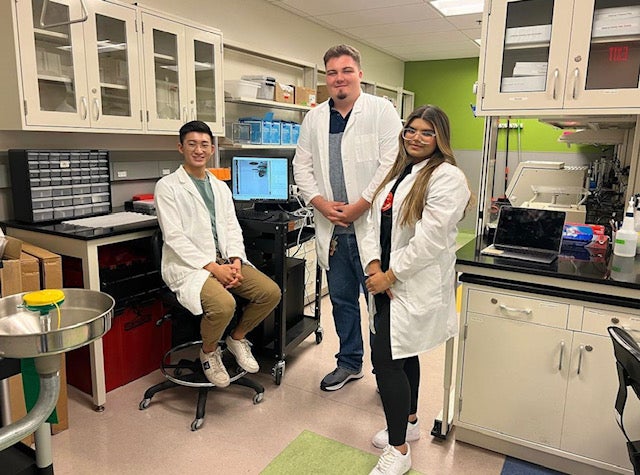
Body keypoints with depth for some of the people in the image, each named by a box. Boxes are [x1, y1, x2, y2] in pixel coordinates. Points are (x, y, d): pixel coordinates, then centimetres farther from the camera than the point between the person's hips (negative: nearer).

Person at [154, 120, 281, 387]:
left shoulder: (220, 187, 17)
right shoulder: (168, 186, -2)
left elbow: (232, 228, 11)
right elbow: (174, 237, -11)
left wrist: (235, 262, -8)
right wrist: (212, 267, -18)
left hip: (225, 261, 6)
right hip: (189, 265, -6)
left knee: (271, 292, -13)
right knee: (223, 304, -32)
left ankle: (237, 338, 15)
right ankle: (209, 352, 2)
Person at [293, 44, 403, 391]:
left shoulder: (381, 111, -2)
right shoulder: (314, 118, 13)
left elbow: (391, 163, -11)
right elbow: (302, 167, 11)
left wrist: (359, 206, -15)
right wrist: (321, 203, -5)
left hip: (372, 223, -5)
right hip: (332, 226, 5)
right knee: (342, 299, 16)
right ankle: (349, 362, 33)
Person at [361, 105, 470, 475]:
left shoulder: (447, 177, -12)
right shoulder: (397, 173, 14)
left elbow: (429, 239, -19)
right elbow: (375, 224, 8)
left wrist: (390, 275, -15)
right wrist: (373, 264, -7)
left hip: (417, 285, -7)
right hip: (388, 280, 8)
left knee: (386, 359, -7)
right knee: (402, 353, 19)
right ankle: (408, 422, 40)